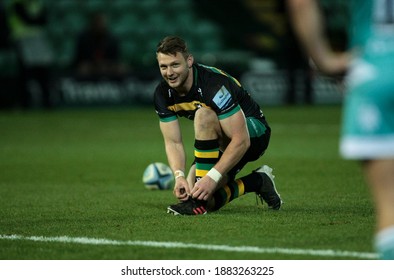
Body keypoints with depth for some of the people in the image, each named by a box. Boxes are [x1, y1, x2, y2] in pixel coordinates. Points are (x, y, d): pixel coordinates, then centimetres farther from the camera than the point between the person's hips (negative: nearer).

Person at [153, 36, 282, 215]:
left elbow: (241, 141, -33)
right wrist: (179, 177, -27)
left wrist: (212, 178, -39)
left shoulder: (214, 84, -32)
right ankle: (257, 182, 12)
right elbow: (173, 142, -8)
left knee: (203, 115, -36)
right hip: (219, 142, 8)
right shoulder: (163, 93, -11)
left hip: (254, 132, -7)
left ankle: (200, 201, -30)